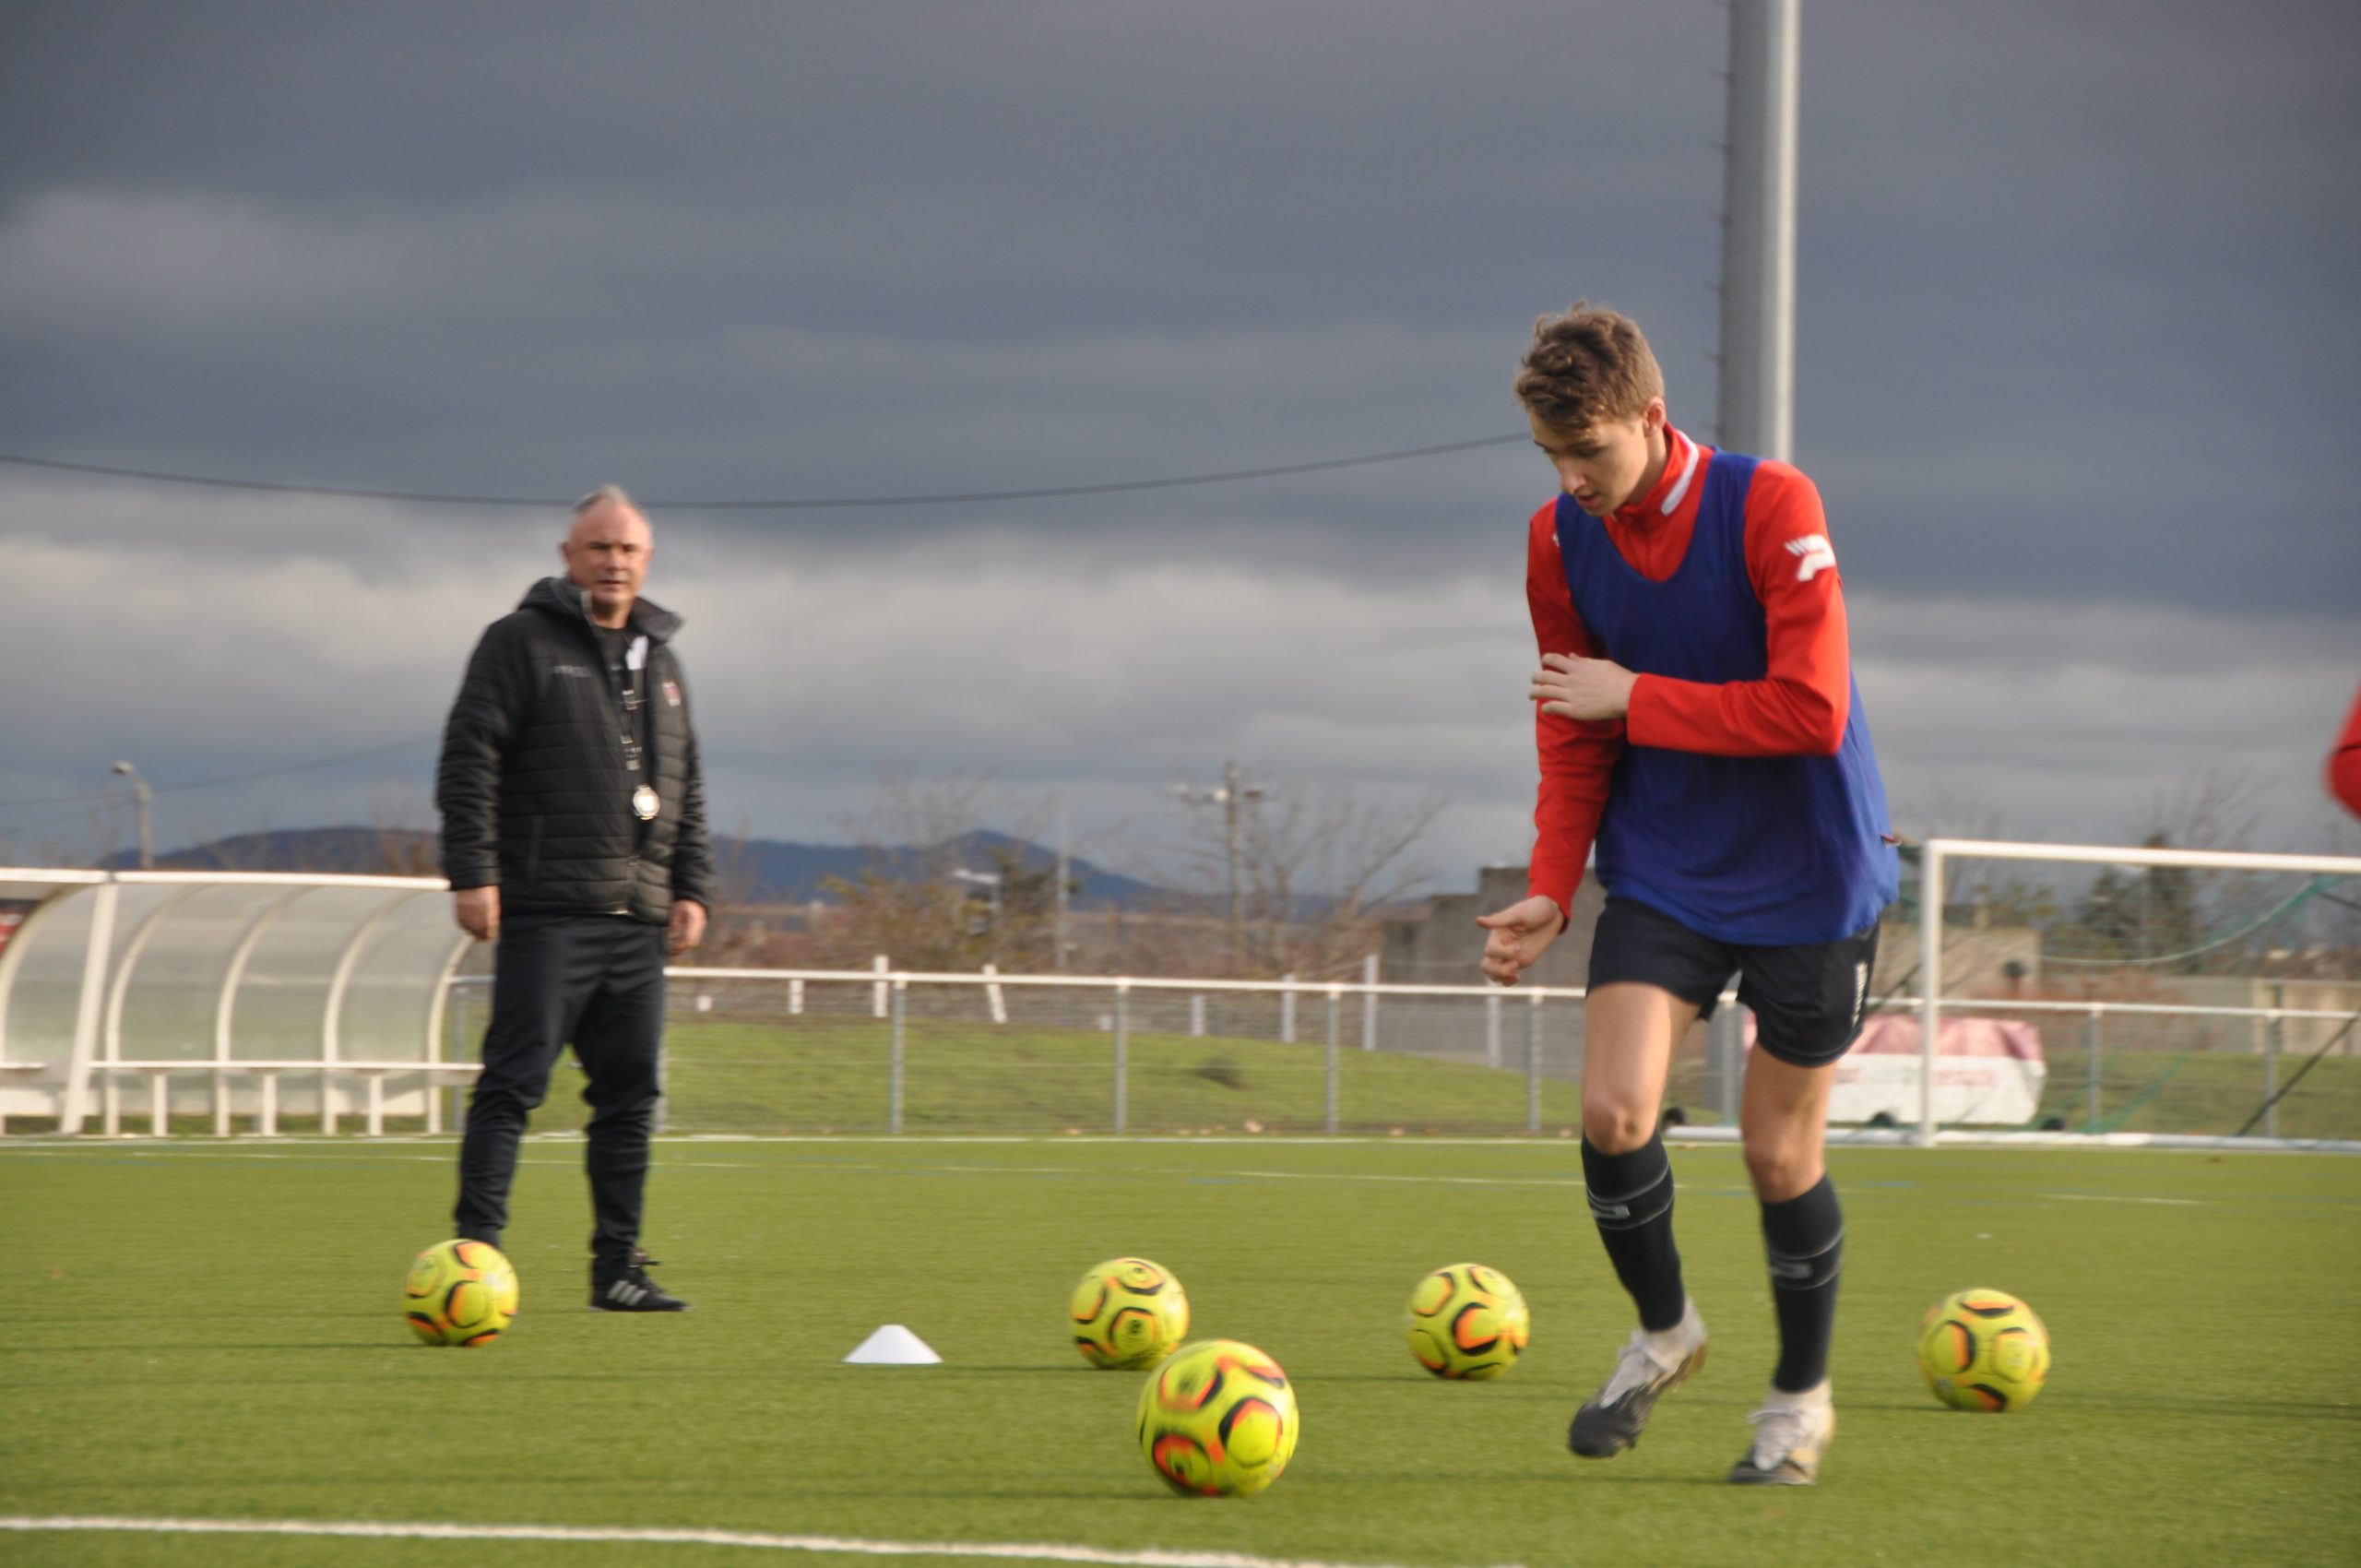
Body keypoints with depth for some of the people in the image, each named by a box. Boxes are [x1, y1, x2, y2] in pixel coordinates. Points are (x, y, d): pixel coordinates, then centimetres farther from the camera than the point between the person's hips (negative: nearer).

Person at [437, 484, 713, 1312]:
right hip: (548, 912, -6)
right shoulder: (522, 643, 0)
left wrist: (692, 887, 14)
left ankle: (618, 1269, 11)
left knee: (631, 1096, 6)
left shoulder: (661, 660, 20)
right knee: (514, 1083, -10)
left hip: (639, 918, 6)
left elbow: (686, 791, 25)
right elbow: (469, 761, -7)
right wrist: (471, 872, -15)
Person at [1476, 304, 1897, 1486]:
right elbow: (1573, 737, 6)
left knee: (1778, 1150, 2)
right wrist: (1550, 892, -5)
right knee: (1613, 1108, -14)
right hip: (1662, 874, 4)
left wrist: (1635, 699, -21)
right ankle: (1662, 1331, 13)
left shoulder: (1770, 509, -19)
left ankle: (1801, 1395, 25)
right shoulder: (1561, 541, -3)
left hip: (1805, 877, -4)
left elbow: (1811, 710, -24)